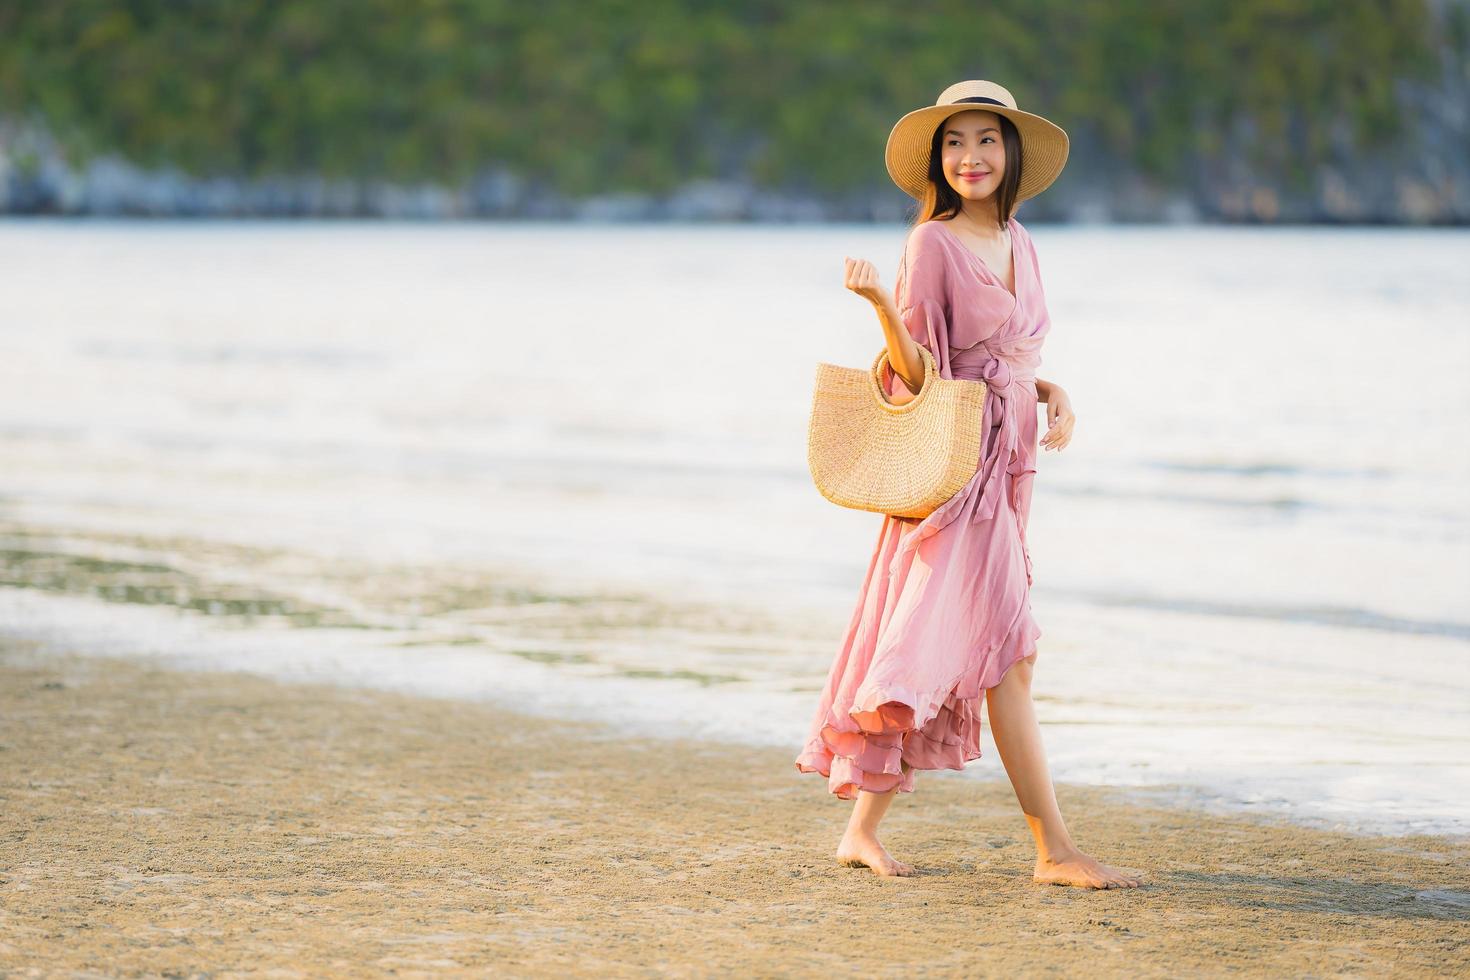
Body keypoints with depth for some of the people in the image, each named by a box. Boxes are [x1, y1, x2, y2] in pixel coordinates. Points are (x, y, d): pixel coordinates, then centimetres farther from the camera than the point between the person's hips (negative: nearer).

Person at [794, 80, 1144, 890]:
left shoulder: (1016, 244, 14)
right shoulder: (933, 244, -9)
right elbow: (920, 374, -13)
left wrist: (1053, 394, 3)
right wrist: (881, 304, -28)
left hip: (1005, 470, 8)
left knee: (941, 666, 9)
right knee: (1009, 655, -10)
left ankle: (863, 828, 15)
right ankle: (1054, 849, -9)